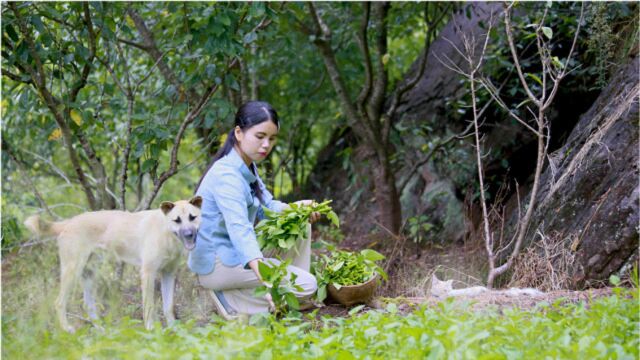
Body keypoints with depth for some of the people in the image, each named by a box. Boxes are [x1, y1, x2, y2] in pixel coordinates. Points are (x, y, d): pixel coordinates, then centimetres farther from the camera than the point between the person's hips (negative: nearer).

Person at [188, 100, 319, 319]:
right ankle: (230, 300, -9)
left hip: (235, 251, 10)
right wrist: (260, 268, -54)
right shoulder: (227, 174, -24)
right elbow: (239, 227, -39)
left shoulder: (247, 168, 8)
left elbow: (267, 207, 10)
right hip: (216, 264, -10)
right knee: (307, 284, -15)